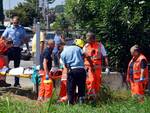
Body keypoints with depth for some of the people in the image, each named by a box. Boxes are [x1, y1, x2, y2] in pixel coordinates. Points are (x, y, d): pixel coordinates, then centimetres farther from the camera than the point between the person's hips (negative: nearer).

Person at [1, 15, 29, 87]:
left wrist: (28, 48, 5)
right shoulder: (8, 28, 0)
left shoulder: (21, 29, 4)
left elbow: (25, 39, 10)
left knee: (17, 67, 8)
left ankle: (17, 83, 14)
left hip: (17, 49, 1)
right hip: (9, 48, -1)